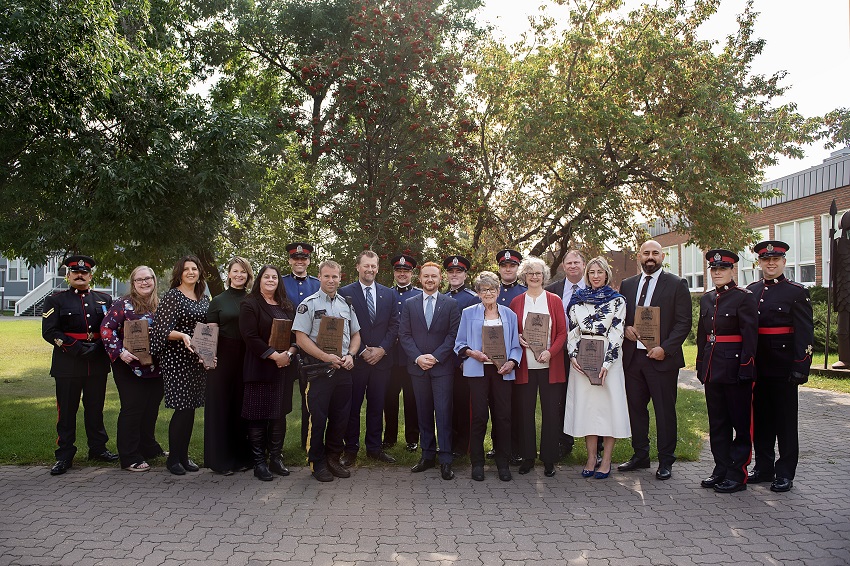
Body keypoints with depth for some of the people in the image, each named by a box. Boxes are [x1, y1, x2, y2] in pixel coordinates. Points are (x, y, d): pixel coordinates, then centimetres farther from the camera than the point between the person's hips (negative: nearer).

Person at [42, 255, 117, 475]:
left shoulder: (104, 299, 12)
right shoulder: (56, 300, 3)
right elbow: (49, 331, -5)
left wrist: (98, 345, -8)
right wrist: (76, 347, -16)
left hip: (97, 363, 3)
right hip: (68, 364, -3)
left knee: (95, 408, 12)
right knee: (67, 410, 2)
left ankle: (98, 448, 24)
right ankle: (64, 456, 11)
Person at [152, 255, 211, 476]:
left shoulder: (203, 298, 13)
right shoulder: (172, 295, -6)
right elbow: (163, 329, -12)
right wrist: (182, 336, -29)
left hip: (198, 359, 6)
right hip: (176, 358, -6)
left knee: (191, 407, 9)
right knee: (183, 408, -7)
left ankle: (183, 455, 19)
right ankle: (173, 458, 8)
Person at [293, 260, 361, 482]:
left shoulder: (346, 304, 13)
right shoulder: (309, 304, -3)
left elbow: (356, 334, 18)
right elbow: (301, 338, -9)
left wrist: (350, 355, -1)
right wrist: (326, 357, -17)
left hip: (343, 369, 5)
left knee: (341, 417, 10)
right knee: (318, 418, 0)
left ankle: (333, 459, 24)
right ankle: (318, 463, 13)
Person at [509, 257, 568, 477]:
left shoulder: (554, 300, 5)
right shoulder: (516, 302, 8)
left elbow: (562, 332, 1)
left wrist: (550, 352, -13)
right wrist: (517, 338, -10)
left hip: (550, 366, -1)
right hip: (525, 366, 1)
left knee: (551, 412, 2)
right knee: (526, 412, 5)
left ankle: (549, 459, 13)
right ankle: (527, 457, 17)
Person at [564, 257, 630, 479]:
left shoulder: (617, 300, 2)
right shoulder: (577, 299, 10)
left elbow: (616, 333, -5)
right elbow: (572, 331, 8)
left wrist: (606, 363, -14)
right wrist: (573, 356, -6)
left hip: (608, 360, -2)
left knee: (608, 404, -1)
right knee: (586, 406, 4)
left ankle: (606, 460, 8)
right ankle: (591, 458, 13)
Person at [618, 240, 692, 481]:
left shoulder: (677, 284, 0)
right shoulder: (627, 285, 13)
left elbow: (684, 322, -5)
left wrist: (665, 348, -15)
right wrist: (625, 328, -4)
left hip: (661, 357, -4)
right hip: (632, 356, 4)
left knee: (665, 411, 3)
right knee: (636, 407, 11)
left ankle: (666, 461, 15)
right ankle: (640, 455, 25)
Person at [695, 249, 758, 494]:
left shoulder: (744, 297, -7)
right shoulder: (706, 299, 12)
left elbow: (750, 336, -11)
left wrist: (745, 368, -16)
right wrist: (701, 365, 14)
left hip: (735, 368, -7)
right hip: (712, 370, 7)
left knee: (740, 423, 3)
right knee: (717, 423, 12)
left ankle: (737, 475, 11)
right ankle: (721, 470, 21)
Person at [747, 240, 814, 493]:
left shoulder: (797, 292, -3)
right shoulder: (751, 291, 10)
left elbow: (805, 333, -8)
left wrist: (801, 367, -15)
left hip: (783, 367, -4)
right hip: (757, 366, 5)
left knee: (785, 420, 4)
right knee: (760, 417, 12)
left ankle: (785, 473, 14)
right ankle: (763, 467, 23)